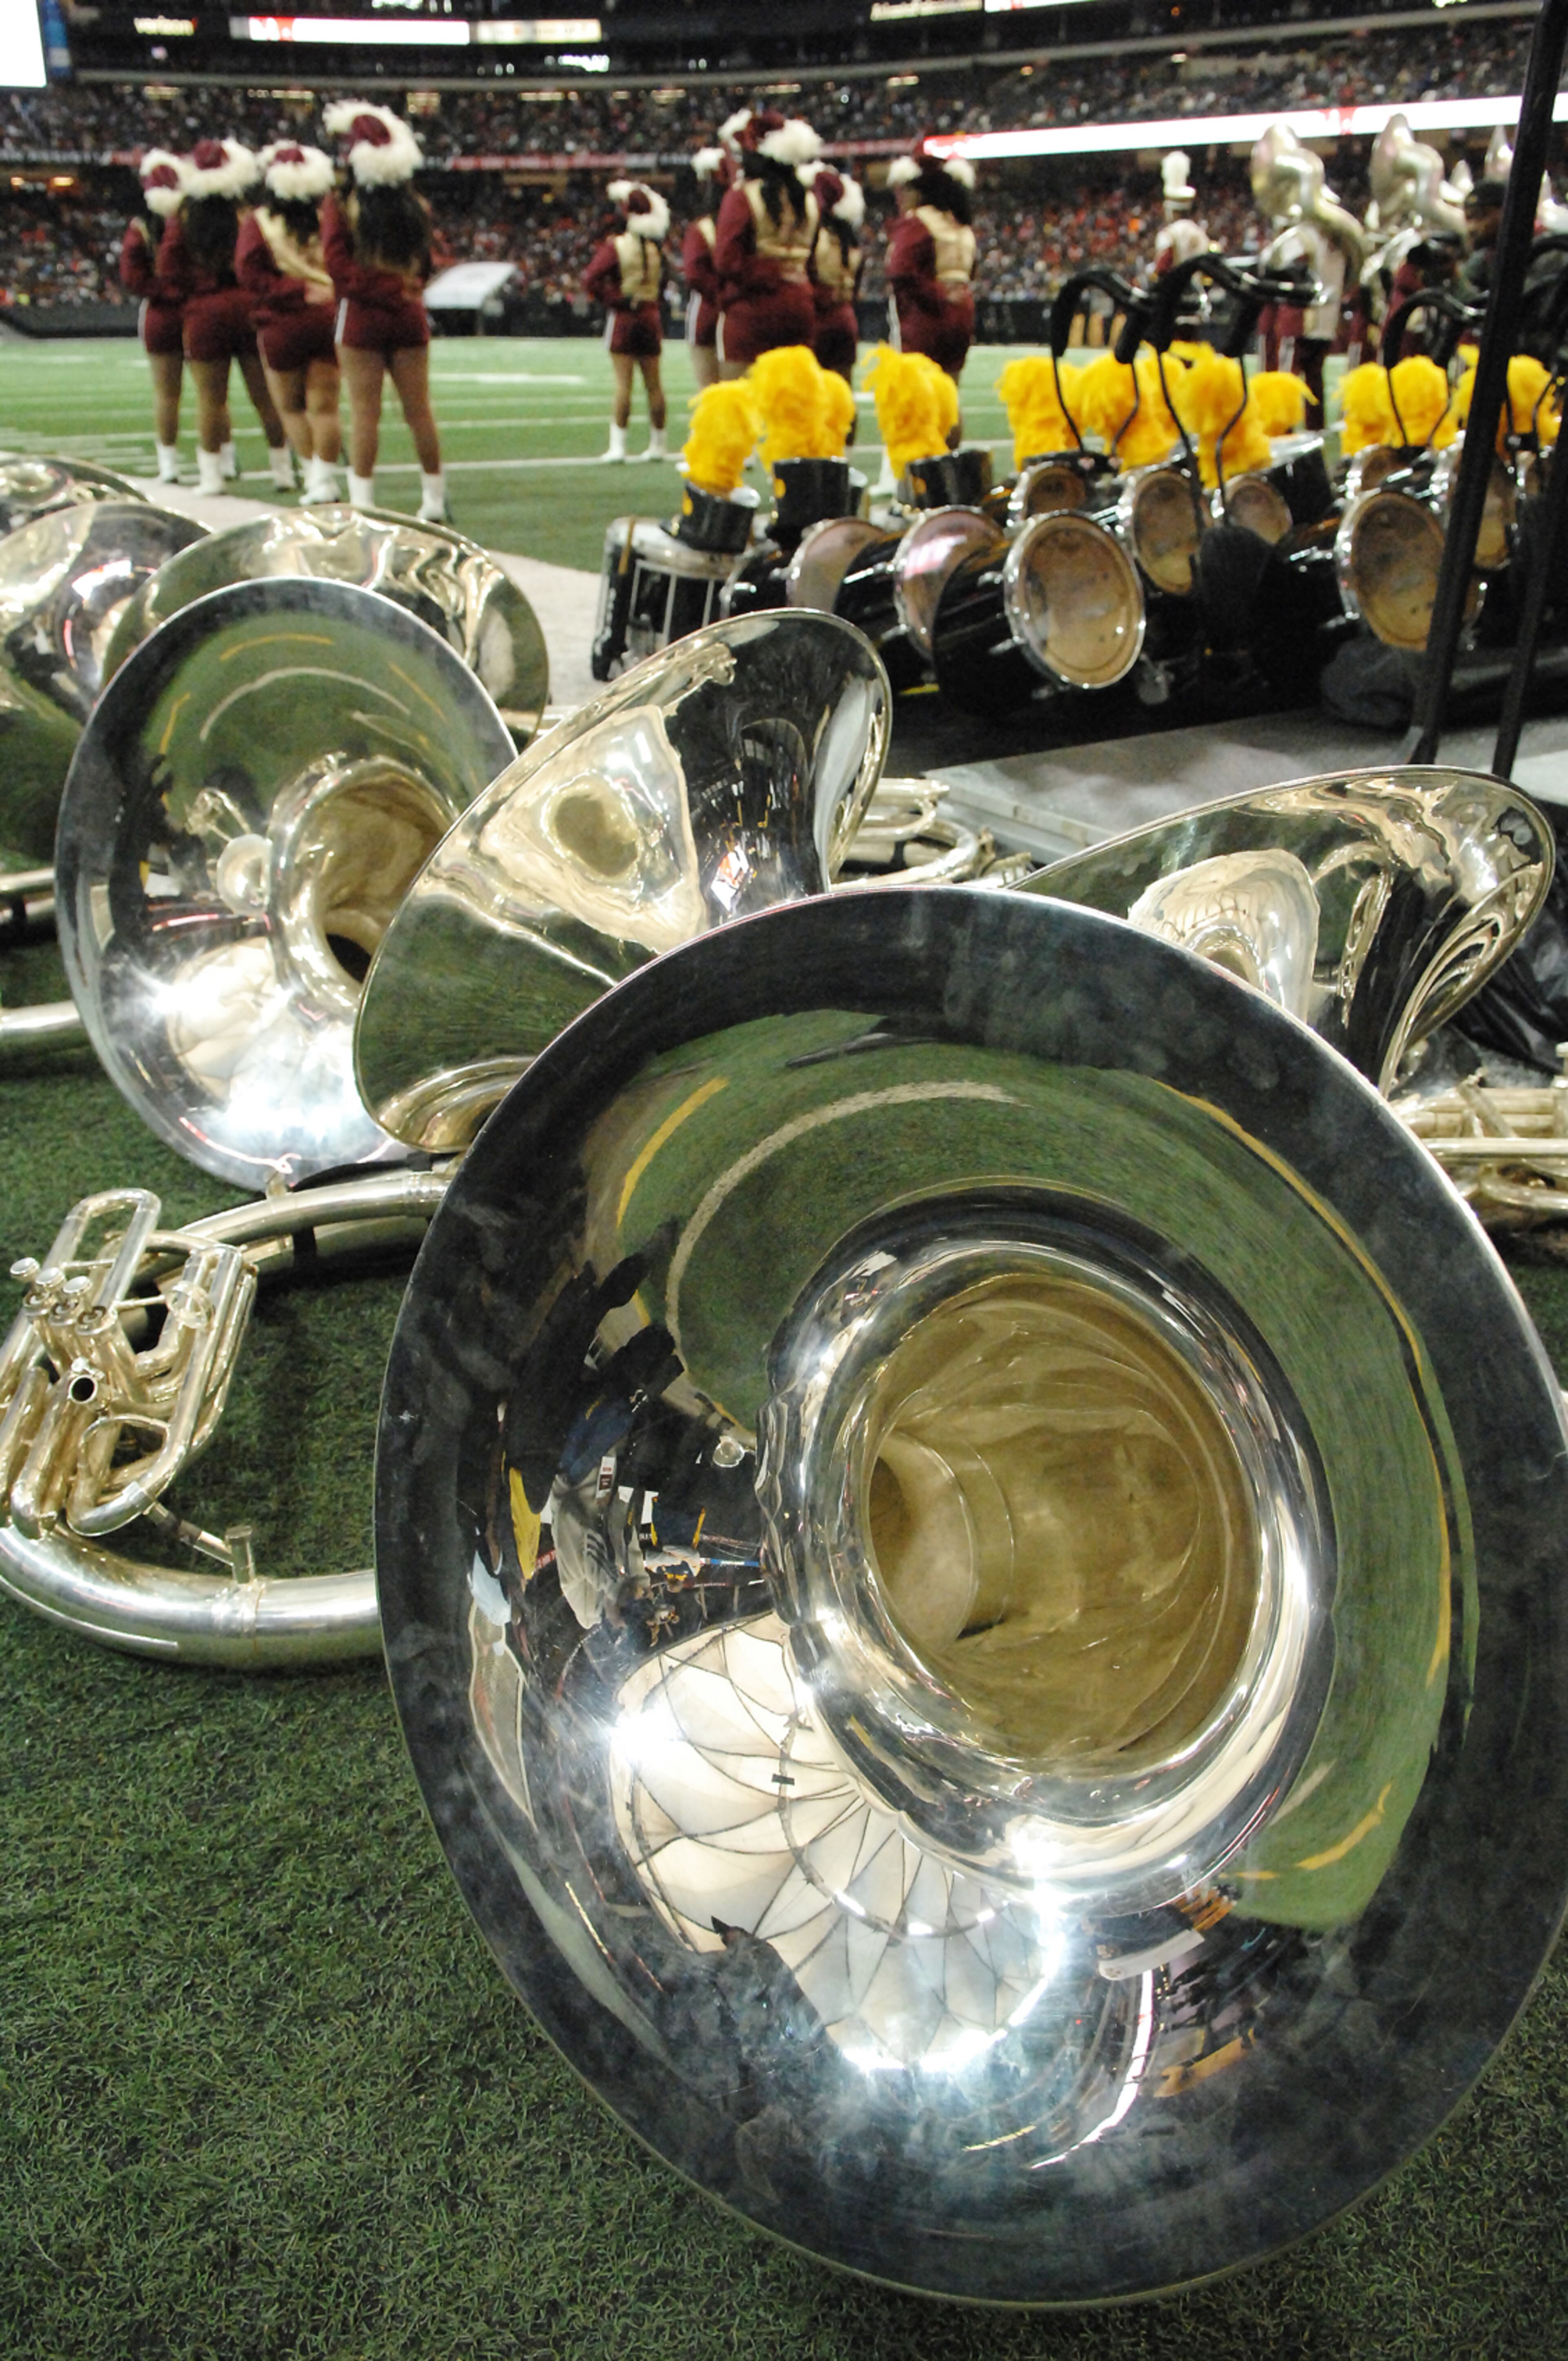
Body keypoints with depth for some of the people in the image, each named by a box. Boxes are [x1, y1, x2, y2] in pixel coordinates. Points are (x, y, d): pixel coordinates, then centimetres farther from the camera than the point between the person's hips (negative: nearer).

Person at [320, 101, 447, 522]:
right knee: (419, 411, 9)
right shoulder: (412, 205, 5)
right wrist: (402, 290, 14)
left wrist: (383, 291, -5)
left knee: (365, 413, -3)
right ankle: (435, 503, 13)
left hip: (362, 314, -3)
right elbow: (423, 266, 13)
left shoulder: (341, 203, -6)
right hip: (409, 315, 4)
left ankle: (363, 503, -4)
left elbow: (338, 266, -10)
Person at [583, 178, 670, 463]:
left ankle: (618, 445, -9)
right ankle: (658, 445, 11)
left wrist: (612, 299, -7)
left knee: (623, 383, -7)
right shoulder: (654, 248, 7)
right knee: (653, 383, 6)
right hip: (651, 316, 5)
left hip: (623, 317, -5)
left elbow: (591, 280, -16)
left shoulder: (615, 246, -9)